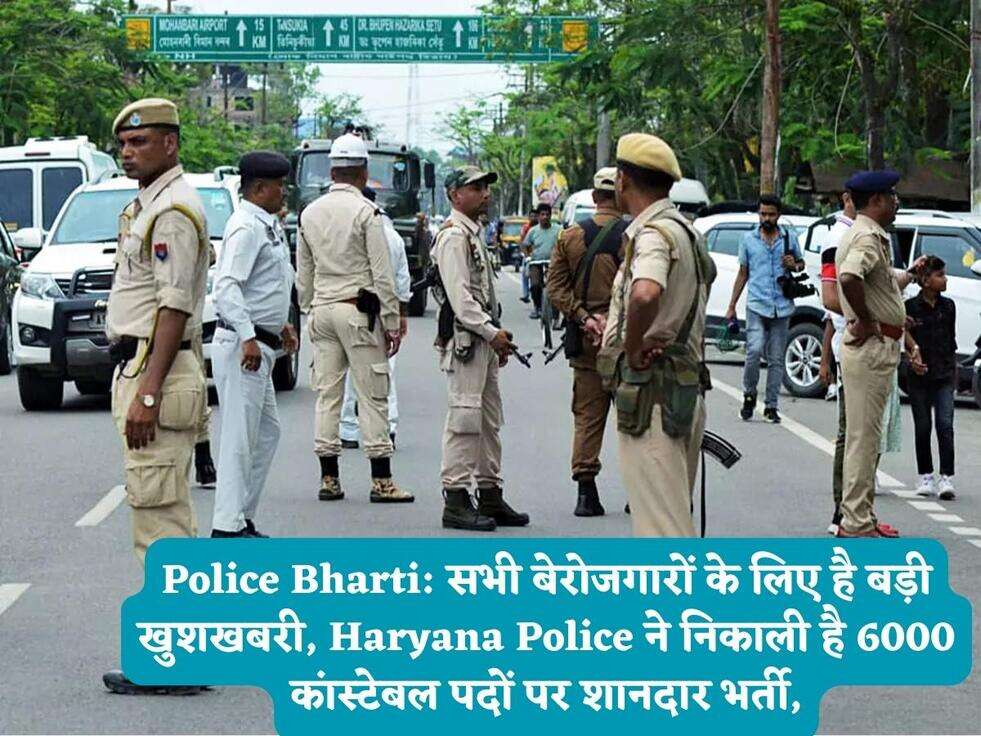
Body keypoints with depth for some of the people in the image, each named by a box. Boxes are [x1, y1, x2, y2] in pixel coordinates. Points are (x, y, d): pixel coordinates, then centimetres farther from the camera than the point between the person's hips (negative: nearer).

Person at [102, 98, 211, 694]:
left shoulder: (174, 210, -13)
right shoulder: (149, 205, 20)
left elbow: (174, 308, -19)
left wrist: (146, 393, -23)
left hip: (158, 374, -11)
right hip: (143, 370, 11)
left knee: (160, 517, -10)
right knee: (170, 517, 12)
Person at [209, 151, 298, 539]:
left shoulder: (267, 227, 17)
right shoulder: (247, 228, -15)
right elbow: (226, 285, -25)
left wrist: (280, 324, 26)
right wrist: (248, 336, -31)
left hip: (259, 346, 11)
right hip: (242, 346, -11)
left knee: (266, 432, 15)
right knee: (240, 437, -8)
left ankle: (243, 518, 20)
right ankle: (228, 525, -6)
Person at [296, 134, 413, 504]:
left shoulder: (309, 213, 9)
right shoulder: (366, 212, -9)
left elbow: (303, 274, 15)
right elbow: (382, 274, -10)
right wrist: (392, 323, -6)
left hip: (321, 310, 6)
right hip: (358, 308, -6)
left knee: (327, 393, 7)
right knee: (372, 394, -3)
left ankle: (329, 479, 7)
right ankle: (381, 480, -4)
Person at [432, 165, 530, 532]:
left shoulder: (474, 234, 21)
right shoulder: (453, 235, -12)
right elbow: (459, 295, -20)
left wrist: (497, 337, 18)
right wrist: (492, 332, -20)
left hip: (482, 339, 11)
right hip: (464, 339, -11)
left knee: (490, 419, 13)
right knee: (465, 416, -11)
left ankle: (490, 495, 19)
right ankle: (455, 500, -9)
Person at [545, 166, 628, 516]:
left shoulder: (570, 237, 4)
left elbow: (556, 287, 0)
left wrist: (583, 317, -4)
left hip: (586, 341, 3)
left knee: (587, 416, 7)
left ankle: (586, 490, 2)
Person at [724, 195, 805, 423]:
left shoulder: (789, 238, 9)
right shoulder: (749, 239, 9)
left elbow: (801, 263, 23)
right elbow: (743, 273, 16)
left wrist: (795, 266, -2)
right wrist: (732, 306, 14)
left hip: (782, 308, 1)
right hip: (757, 305, -1)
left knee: (776, 359, 3)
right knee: (755, 350, -18)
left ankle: (771, 406, 10)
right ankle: (749, 396, 2)